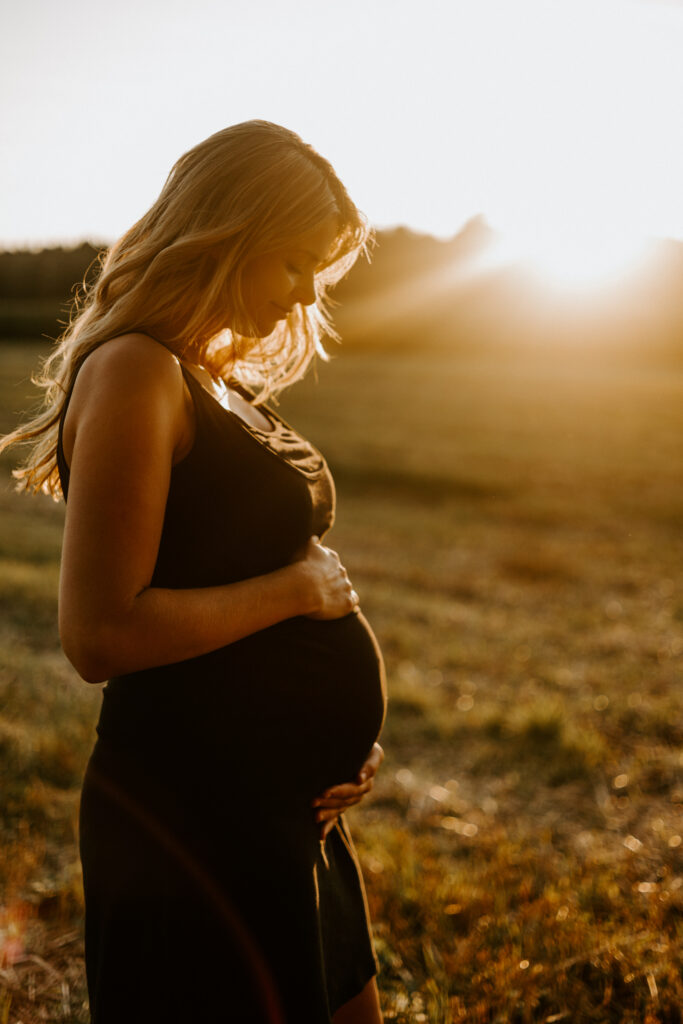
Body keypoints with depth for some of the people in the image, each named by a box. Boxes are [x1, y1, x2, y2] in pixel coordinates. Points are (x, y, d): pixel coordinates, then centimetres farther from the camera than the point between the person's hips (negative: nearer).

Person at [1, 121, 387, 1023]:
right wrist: (296, 587, -16)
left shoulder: (220, 381, 10)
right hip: (191, 813, -9)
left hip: (289, 803, 9)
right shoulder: (134, 372, -18)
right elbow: (100, 633, -25)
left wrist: (341, 733, 4)